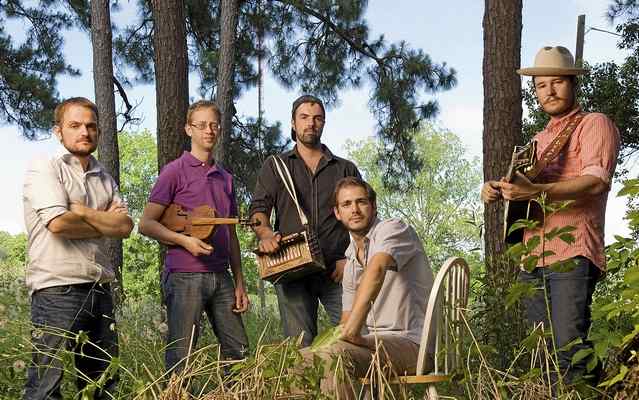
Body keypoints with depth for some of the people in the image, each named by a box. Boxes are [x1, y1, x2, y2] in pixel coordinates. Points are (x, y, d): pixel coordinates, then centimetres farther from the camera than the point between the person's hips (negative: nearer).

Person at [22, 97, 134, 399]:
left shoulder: (104, 178, 17)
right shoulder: (44, 167, -2)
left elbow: (126, 226, 4)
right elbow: (59, 223, -16)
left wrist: (83, 212, -8)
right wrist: (106, 223, -2)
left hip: (100, 289, 7)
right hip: (57, 290, -7)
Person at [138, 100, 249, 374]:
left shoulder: (225, 178, 18)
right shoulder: (175, 171, 0)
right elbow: (146, 224, -5)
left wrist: (239, 283, 14)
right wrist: (185, 240, -19)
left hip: (221, 277, 6)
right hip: (184, 276, -6)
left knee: (239, 353, 6)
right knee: (180, 359, -4)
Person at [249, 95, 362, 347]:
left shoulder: (346, 170, 18)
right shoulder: (276, 167, 18)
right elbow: (258, 209, 7)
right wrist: (265, 234, -16)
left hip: (337, 270, 0)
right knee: (300, 347, -4)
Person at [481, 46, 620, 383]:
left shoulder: (595, 124, 2)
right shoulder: (540, 139, 25)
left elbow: (596, 181, -15)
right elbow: (523, 186, 29)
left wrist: (537, 191, -28)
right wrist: (496, 191, 5)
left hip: (572, 255, -8)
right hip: (533, 258, 8)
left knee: (569, 351, -17)